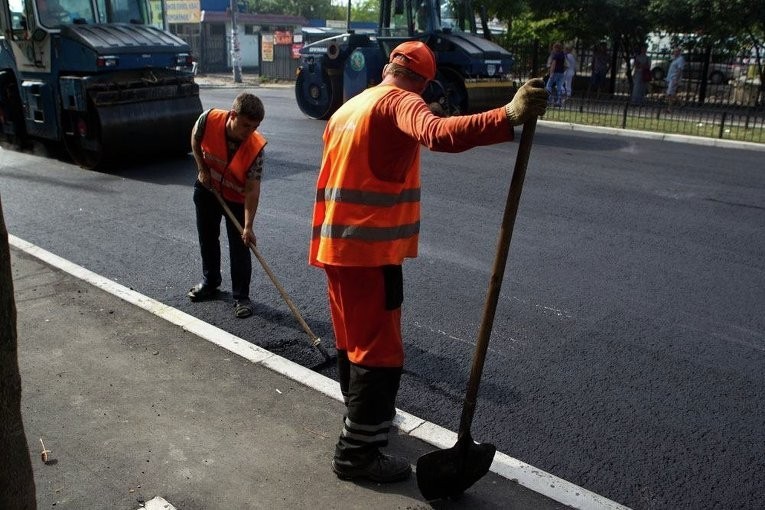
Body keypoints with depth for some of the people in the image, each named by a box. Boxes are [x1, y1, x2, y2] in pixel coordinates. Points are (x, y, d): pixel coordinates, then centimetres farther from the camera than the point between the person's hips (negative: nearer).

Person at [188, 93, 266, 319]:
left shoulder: (255, 146, -32)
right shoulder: (209, 119, -28)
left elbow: (252, 189, -30)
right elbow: (195, 139, -2)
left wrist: (248, 227, -34)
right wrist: (202, 169, -9)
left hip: (237, 198, -3)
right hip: (207, 189, 3)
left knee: (240, 246, -4)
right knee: (207, 238, 17)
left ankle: (241, 297, 9)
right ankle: (210, 283, 38)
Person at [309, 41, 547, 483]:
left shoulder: (348, 108, 19)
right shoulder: (399, 102, -10)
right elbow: (439, 134, -34)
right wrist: (509, 117, -45)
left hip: (337, 245, 10)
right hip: (370, 250, -9)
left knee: (354, 340, 22)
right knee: (380, 351, -1)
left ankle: (364, 417, 41)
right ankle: (358, 452, 9)